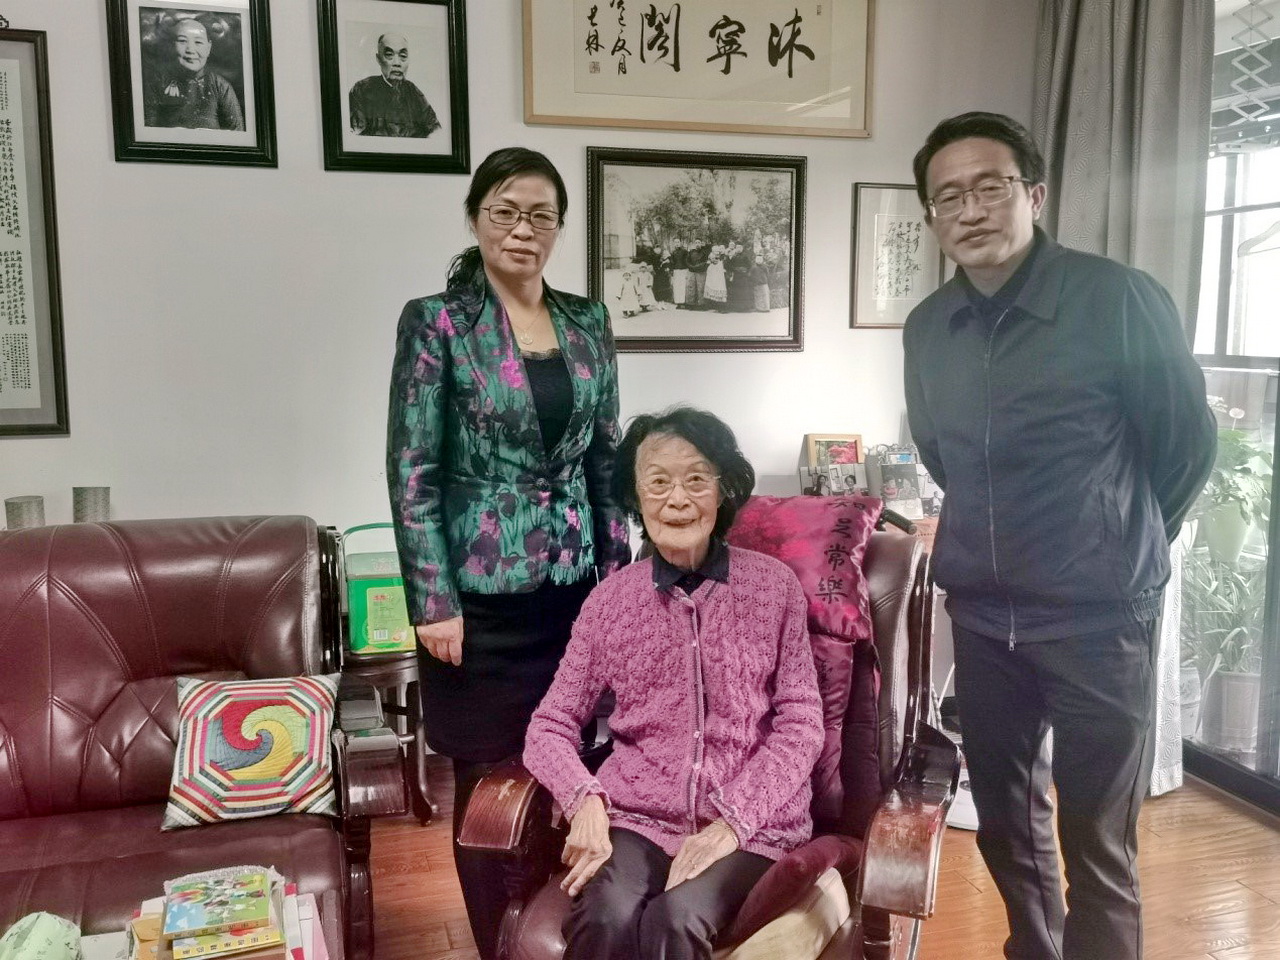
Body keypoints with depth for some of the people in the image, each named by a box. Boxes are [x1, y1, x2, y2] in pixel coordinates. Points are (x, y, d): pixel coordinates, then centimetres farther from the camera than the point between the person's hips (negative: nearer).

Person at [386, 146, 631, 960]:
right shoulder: (436, 322, -6)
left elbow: (608, 459, 12)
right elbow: (411, 472, -9)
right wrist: (434, 602, -12)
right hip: (484, 594, -4)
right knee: (491, 785, 7)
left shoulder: (588, 323, 7)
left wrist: (618, 571, 9)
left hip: (575, 587, 4)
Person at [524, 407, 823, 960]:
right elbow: (552, 724, 6)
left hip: (752, 823, -1)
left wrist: (734, 821, -12)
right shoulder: (609, 599, 5)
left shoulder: (774, 585, 1)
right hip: (635, 814, 2)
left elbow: (801, 724, 0)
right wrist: (586, 801, -13)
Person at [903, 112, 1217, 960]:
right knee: (1005, 821, 18)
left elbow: (1189, 444, -2)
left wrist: (1124, 546, 10)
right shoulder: (927, 328, 2)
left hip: (1099, 617, -5)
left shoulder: (1120, 300, -14)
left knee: (1098, 848, 6)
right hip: (982, 614, 5)